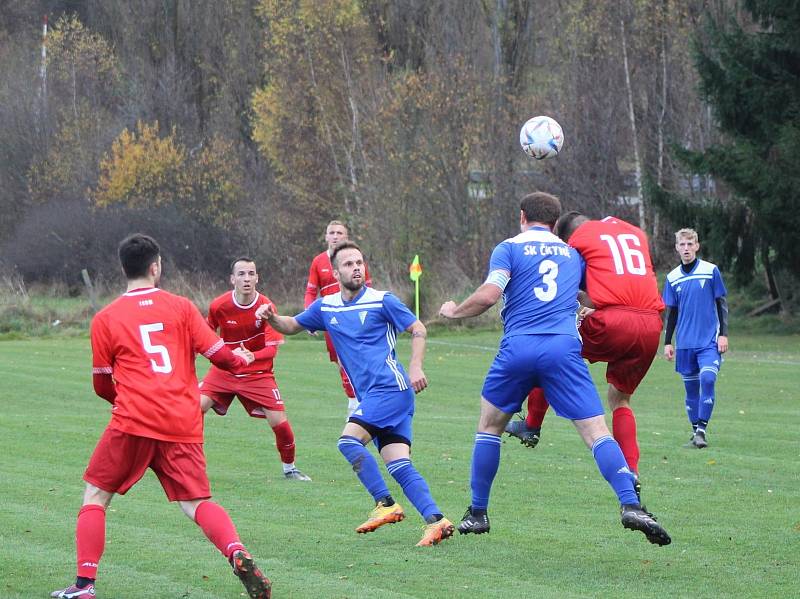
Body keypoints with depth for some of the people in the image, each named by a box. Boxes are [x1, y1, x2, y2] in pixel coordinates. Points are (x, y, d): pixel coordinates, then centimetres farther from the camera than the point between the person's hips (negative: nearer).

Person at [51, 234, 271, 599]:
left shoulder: (105, 318, 5)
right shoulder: (181, 307, 7)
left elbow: (102, 386, 11)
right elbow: (219, 354, 6)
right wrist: (241, 360, 29)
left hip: (132, 421, -2)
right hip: (183, 426, 2)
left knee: (95, 495, 12)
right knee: (197, 503, 6)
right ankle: (237, 554, -21)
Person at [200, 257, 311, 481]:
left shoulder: (266, 306, -16)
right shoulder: (219, 306, -12)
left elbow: (272, 348, -21)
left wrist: (251, 357, -39)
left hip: (258, 374, -1)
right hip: (223, 371, 1)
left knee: (280, 422, -9)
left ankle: (289, 468, 17)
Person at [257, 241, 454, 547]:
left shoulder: (381, 301, -2)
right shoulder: (326, 307, 15)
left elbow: (418, 330, 1)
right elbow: (292, 326, 25)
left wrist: (415, 367, -12)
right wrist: (272, 318, 3)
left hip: (390, 386, -6)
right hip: (372, 396, 6)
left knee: (349, 440, -19)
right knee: (400, 466, -5)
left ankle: (386, 504, -16)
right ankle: (435, 520, -12)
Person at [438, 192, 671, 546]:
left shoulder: (510, 248, 8)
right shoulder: (572, 253, 21)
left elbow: (488, 294, -6)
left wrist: (455, 311, 11)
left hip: (518, 347, -1)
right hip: (564, 347, 1)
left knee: (490, 423, 19)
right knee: (596, 431, -4)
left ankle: (477, 513, 20)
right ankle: (630, 505, -22)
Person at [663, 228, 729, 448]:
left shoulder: (711, 271, -1)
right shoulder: (672, 278, 7)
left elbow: (722, 304, 3)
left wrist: (723, 334, -4)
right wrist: (667, 342, 11)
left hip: (709, 341, -3)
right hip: (685, 343, 3)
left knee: (707, 379, -21)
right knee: (691, 388, 6)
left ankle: (702, 430, -18)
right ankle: (695, 434, 16)